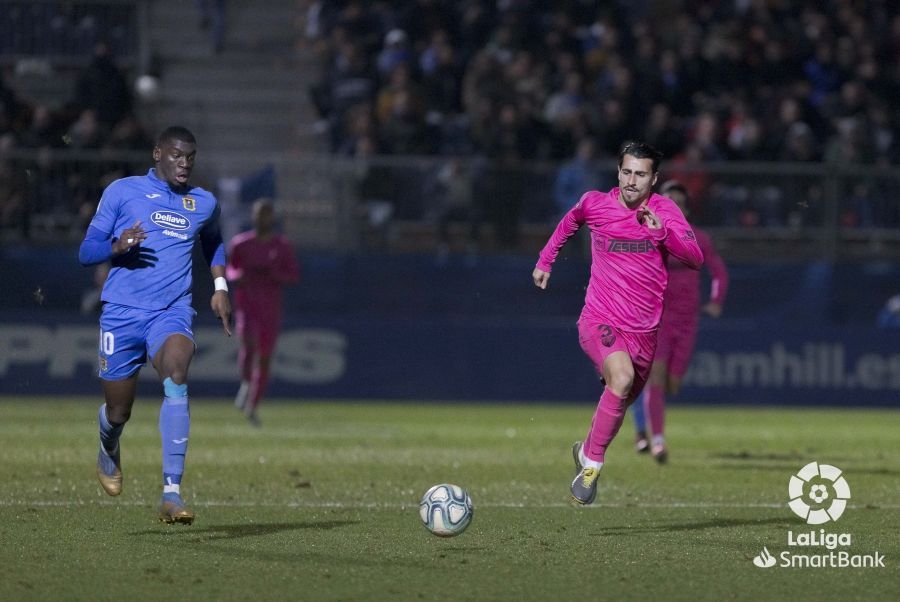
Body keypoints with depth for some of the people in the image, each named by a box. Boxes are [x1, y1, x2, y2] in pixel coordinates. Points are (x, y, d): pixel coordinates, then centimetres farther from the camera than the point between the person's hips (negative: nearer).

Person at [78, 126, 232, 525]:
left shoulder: (204, 204, 13)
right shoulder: (122, 192, 4)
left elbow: (213, 244, 35)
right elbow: (86, 252, 4)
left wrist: (220, 286, 18)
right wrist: (117, 246, -18)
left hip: (172, 312, 1)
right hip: (122, 312, -1)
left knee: (176, 378, -30)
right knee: (118, 412, 5)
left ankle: (172, 493, -35)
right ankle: (109, 449, 46)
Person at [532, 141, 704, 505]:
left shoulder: (664, 211, -4)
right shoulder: (595, 203, -2)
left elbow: (695, 258, -16)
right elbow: (570, 222, 22)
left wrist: (662, 231, -30)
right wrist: (545, 260, 24)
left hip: (643, 331, 3)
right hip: (599, 321, -3)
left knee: (622, 403, 15)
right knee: (622, 377, -31)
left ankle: (586, 449, 46)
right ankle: (592, 462, -21)